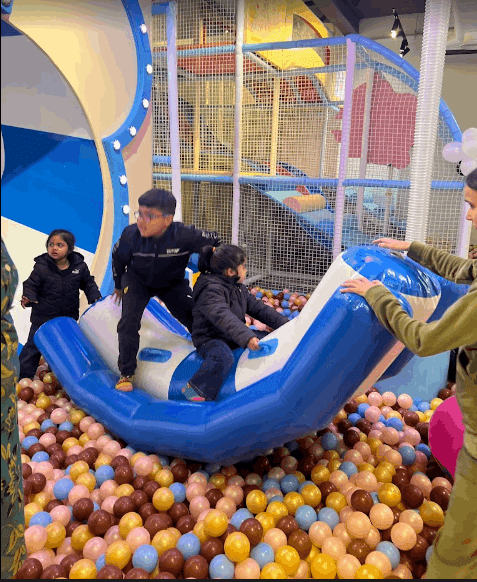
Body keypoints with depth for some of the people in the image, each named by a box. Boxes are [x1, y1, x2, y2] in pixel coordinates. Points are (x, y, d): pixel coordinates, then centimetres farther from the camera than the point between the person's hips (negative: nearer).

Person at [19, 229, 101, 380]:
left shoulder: (79, 266, -7)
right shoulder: (41, 267, -14)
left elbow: (88, 283, 7)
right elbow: (31, 285, -9)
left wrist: (95, 297, -5)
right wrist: (28, 298, -28)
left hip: (69, 317, 3)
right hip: (43, 318, -2)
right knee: (33, 346, 7)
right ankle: (23, 376, 23)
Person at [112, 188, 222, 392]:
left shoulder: (183, 236, -34)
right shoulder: (131, 234, -28)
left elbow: (214, 241, -14)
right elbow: (118, 258, -5)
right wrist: (119, 286, 10)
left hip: (172, 284, 0)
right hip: (137, 281, 0)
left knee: (196, 320, -7)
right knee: (129, 323, -14)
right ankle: (126, 374, 6)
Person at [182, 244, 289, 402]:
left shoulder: (239, 288, 10)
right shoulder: (211, 290, -22)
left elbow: (258, 308, 13)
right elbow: (223, 317, -38)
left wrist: (285, 324, 6)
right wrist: (247, 338, -50)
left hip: (233, 337, 9)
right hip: (210, 339, -9)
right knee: (223, 358, -39)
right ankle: (194, 390, -26)